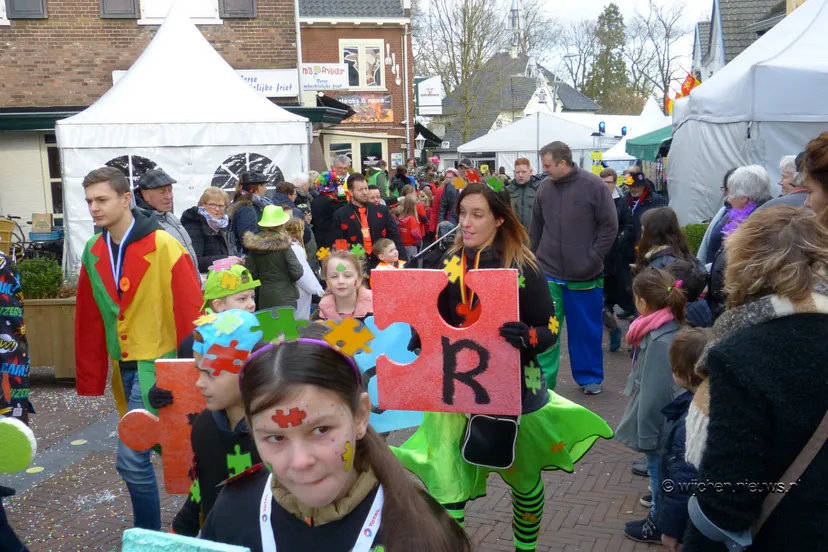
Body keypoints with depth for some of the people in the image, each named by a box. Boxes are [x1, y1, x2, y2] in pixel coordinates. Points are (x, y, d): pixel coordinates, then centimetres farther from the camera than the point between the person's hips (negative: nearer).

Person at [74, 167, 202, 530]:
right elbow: (89, 321, 10)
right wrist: (89, 381, 10)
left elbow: (191, 311, -16)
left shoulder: (163, 247, -16)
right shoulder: (93, 252, 5)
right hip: (123, 366, 6)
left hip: (157, 364, -6)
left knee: (131, 458, -9)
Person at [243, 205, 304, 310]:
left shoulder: (254, 246, 0)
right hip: (284, 299, -5)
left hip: (264, 299, 5)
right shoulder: (283, 245, -14)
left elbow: (251, 273, 3)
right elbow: (297, 273, -15)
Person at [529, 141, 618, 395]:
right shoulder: (545, 187, 2)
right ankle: (543, 381, 11)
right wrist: (536, 259, 9)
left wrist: (592, 259, -10)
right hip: (548, 273, 2)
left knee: (587, 330, 12)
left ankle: (590, 378, 30)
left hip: (584, 275, -2)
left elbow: (609, 226, -6)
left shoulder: (594, 186, -8)